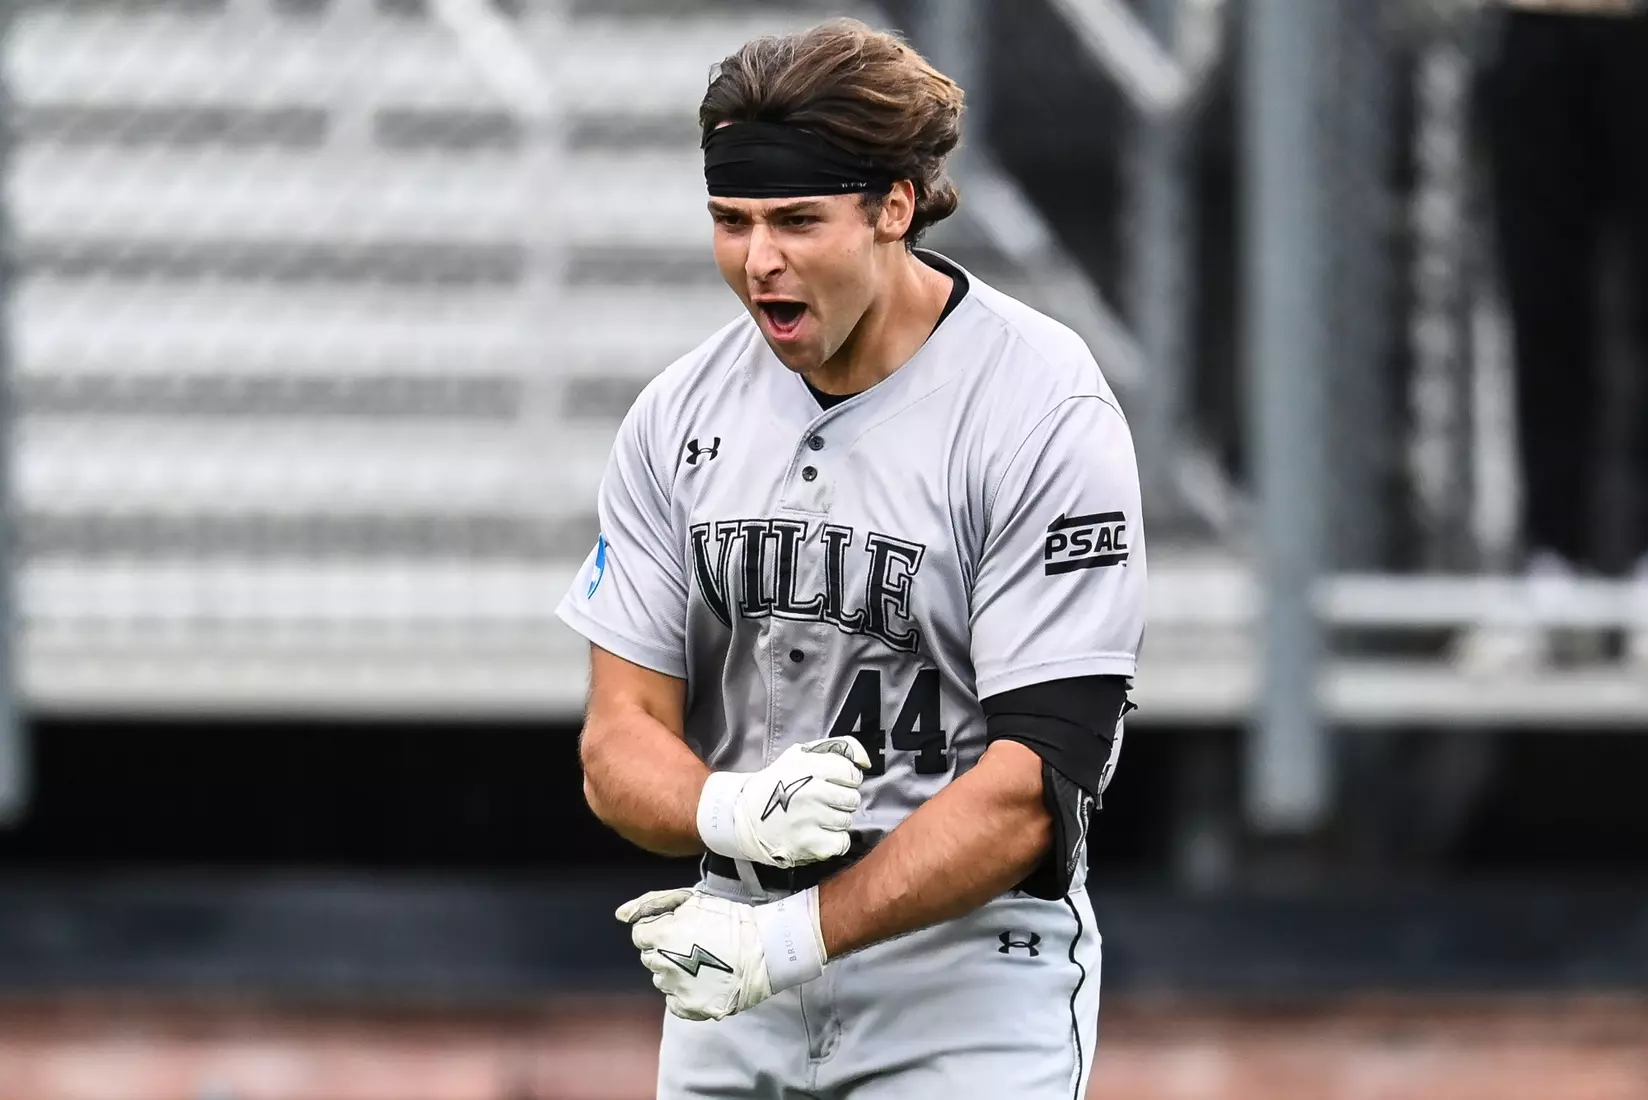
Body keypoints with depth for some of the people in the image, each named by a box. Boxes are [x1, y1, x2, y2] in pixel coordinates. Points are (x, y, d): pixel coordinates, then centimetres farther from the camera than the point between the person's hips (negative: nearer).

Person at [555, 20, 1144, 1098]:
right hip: (728, 1007, 5)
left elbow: (1035, 787, -18)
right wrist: (734, 812, -21)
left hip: (968, 1006, -5)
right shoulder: (683, 413, 4)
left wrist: (794, 937, -24)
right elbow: (620, 744, 1)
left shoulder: (1046, 415, -12)